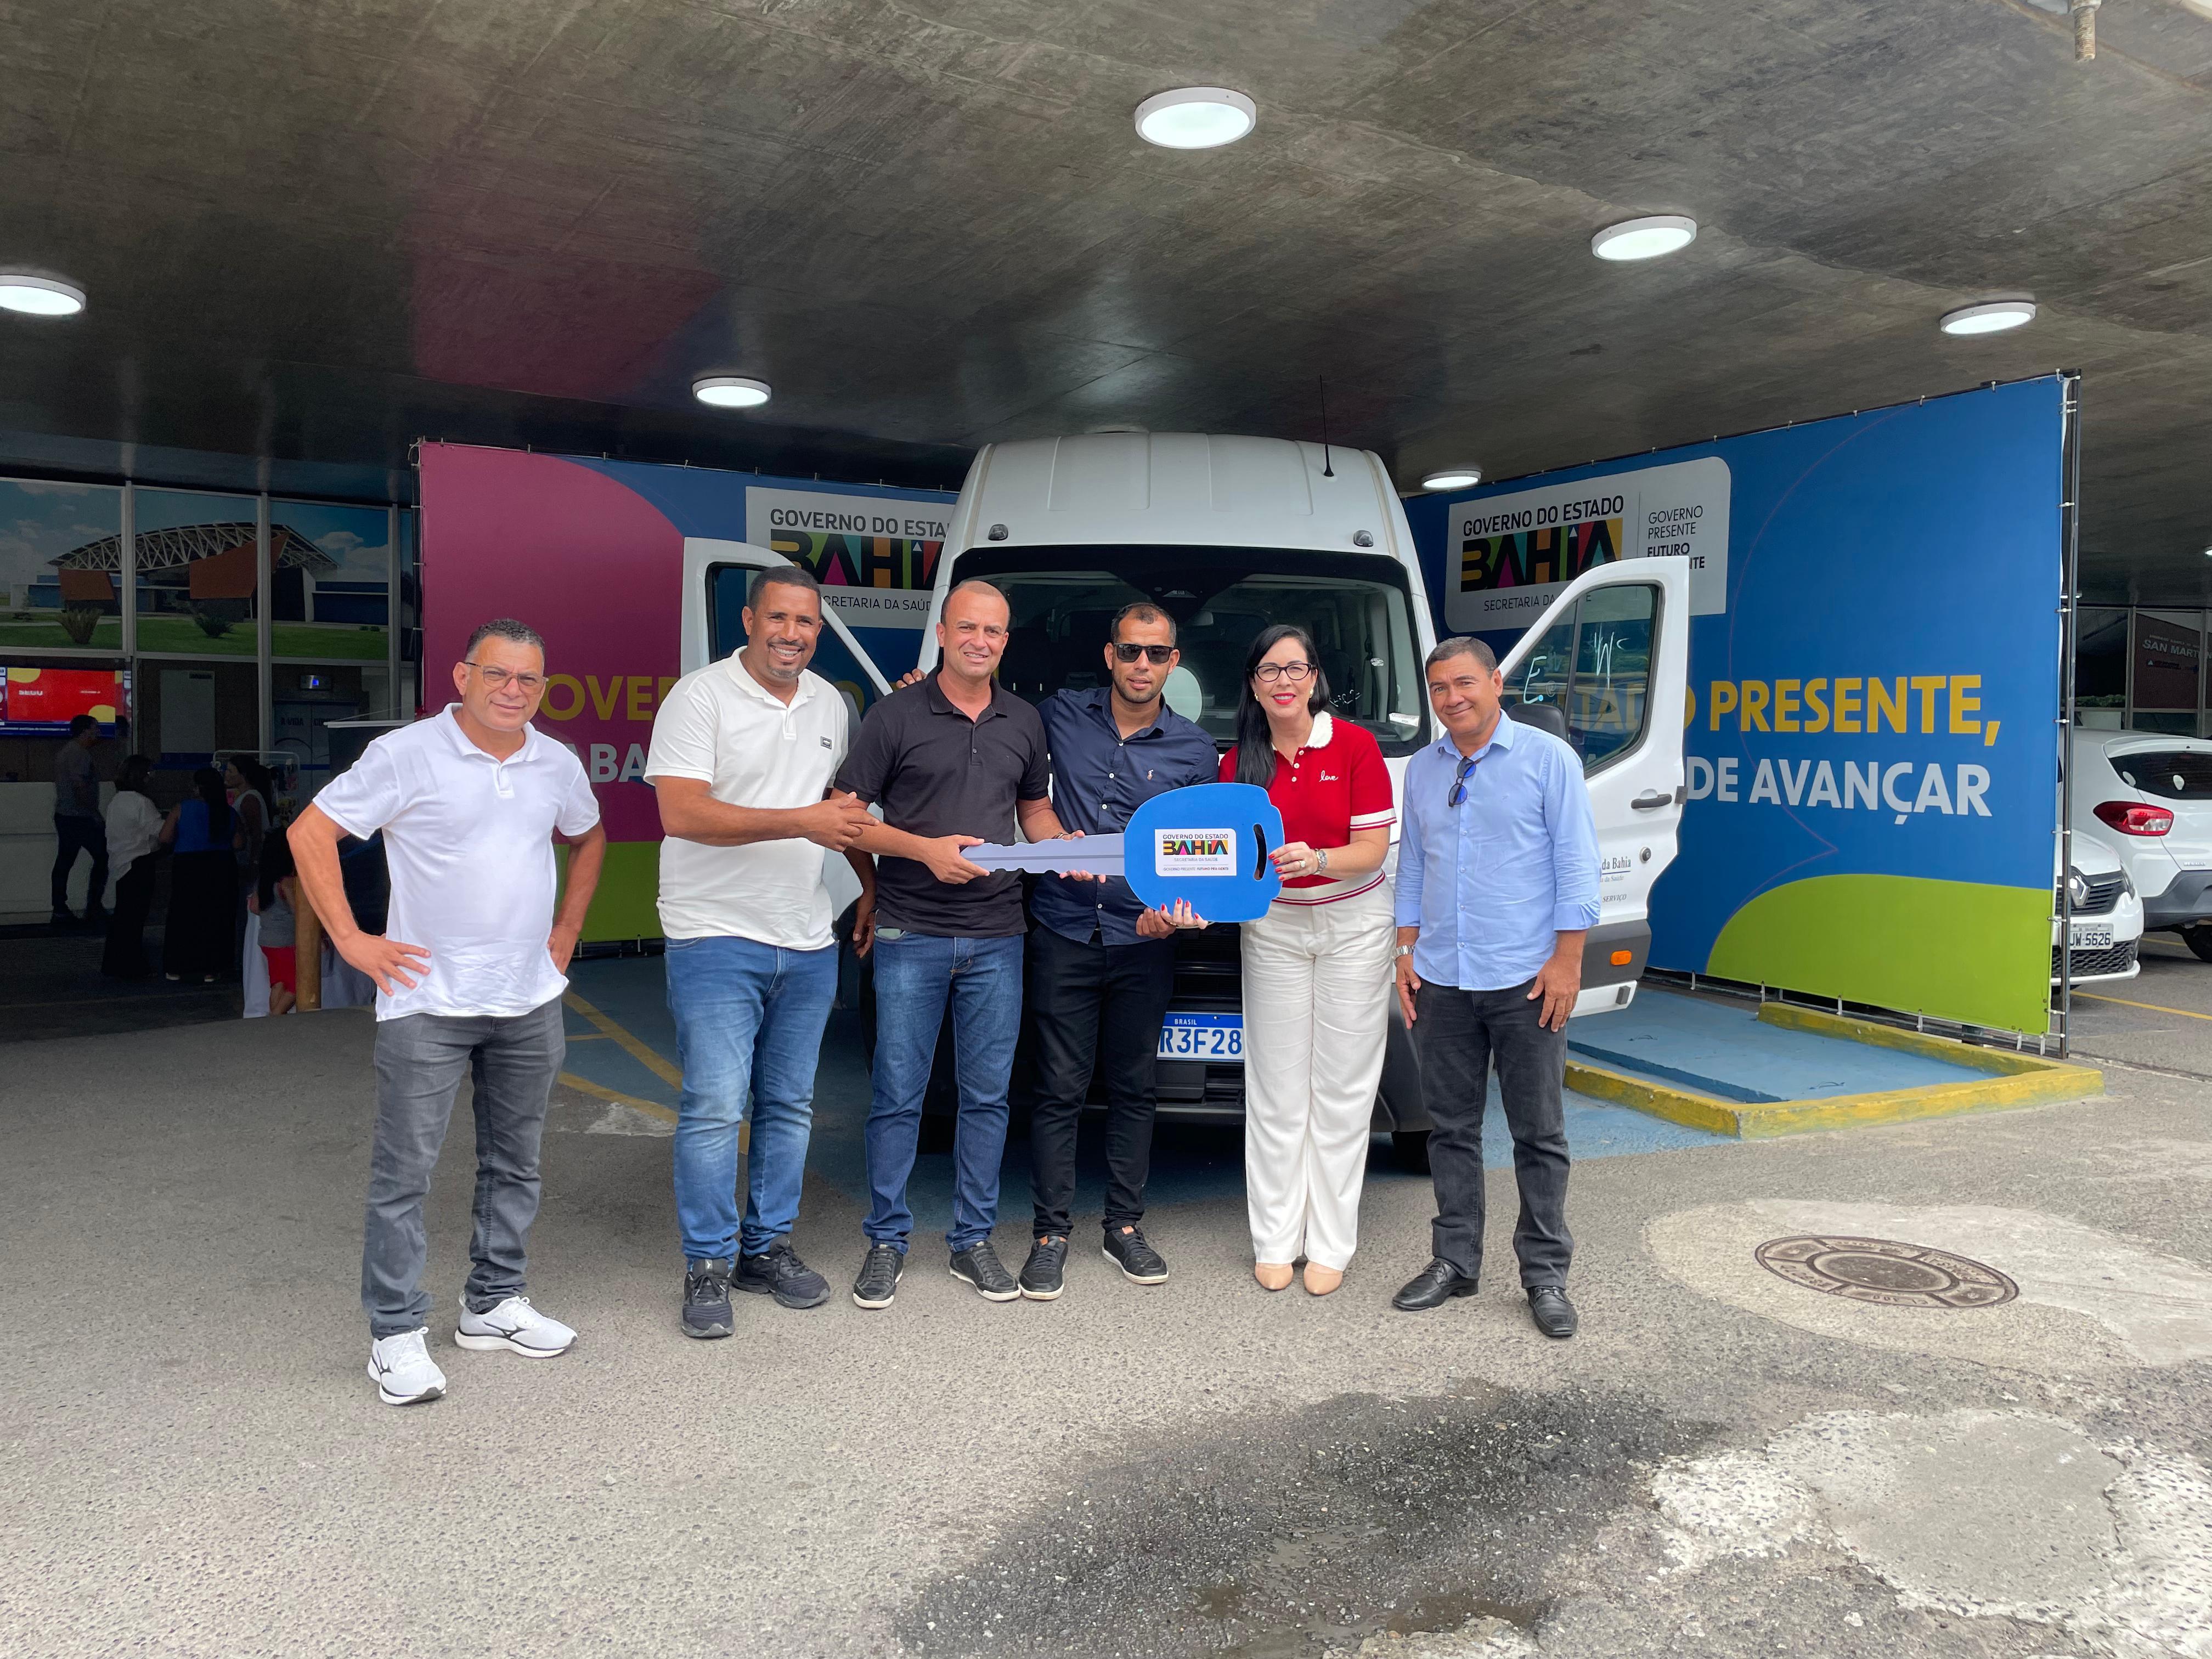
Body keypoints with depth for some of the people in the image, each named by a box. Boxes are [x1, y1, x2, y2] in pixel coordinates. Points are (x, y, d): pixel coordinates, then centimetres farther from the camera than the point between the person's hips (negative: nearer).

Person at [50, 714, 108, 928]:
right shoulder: (80, 753, -15)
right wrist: (95, 814, -16)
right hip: (80, 817, -10)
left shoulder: (64, 750, 17)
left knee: (64, 862, 8)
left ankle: (60, 910, 9)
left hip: (64, 814, 10)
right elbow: (80, 786, -22)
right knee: (103, 857, -3)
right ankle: (94, 908, -2)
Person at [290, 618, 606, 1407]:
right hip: (428, 999, -5)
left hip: (531, 1000, 5)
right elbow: (311, 833, -8)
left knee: (514, 1163, 14)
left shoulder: (557, 764, 7)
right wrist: (351, 940, -10)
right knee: (404, 1173, -1)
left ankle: (494, 1303, 29)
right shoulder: (406, 755, -9)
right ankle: (397, 1335, 10)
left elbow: (588, 840, 25)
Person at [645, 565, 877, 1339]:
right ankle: (708, 1267, 8)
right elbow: (682, 813, -20)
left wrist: (872, 887, 17)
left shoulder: (829, 705, 12)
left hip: (807, 944, 6)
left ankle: (767, 1247, 25)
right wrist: (802, 822, -24)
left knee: (789, 1106, 12)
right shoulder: (699, 697, -9)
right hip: (717, 938, -6)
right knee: (715, 1107, -5)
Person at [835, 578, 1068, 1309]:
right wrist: (924, 849, -16)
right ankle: (887, 1240, 18)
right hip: (911, 936, -3)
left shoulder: (1024, 722, 11)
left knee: (987, 1096, 9)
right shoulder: (898, 715, -2)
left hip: (997, 938, 4)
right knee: (898, 1095, 3)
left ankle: (973, 1240, 22)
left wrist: (1065, 846, 1)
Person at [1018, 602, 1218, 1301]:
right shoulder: (1060, 716, 3)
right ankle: (1051, 1235, 14)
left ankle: (1125, 1228, 24)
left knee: (1134, 1088, 10)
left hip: (1143, 943, 1)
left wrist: (1171, 908, -11)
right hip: (1063, 935, -1)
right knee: (1060, 1090, 2)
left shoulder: (1194, 750, 3)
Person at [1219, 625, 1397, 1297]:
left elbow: (1373, 847, -10)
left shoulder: (1354, 745, -7)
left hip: (1354, 926, -2)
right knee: (1276, 1091, 5)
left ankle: (1330, 1245, 14)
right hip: (1272, 928, 2)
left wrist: (1316, 859, -29)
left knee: (1341, 1090, 3)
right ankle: (1276, 1241, 16)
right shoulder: (1240, 760, 0)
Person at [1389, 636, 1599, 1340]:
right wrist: (1406, 951, 9)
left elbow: (1577, 864, -4)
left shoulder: (1547, 759, -1)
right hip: (1441, 981, 4)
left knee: (1538, 1133, 3)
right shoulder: (1422, 769, 12)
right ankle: (1455, 1263, 21)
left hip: (1525, 981, -4)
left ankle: (1545, 1275, 14)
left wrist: (1566, 959, -10)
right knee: (1451, 1128, 10)